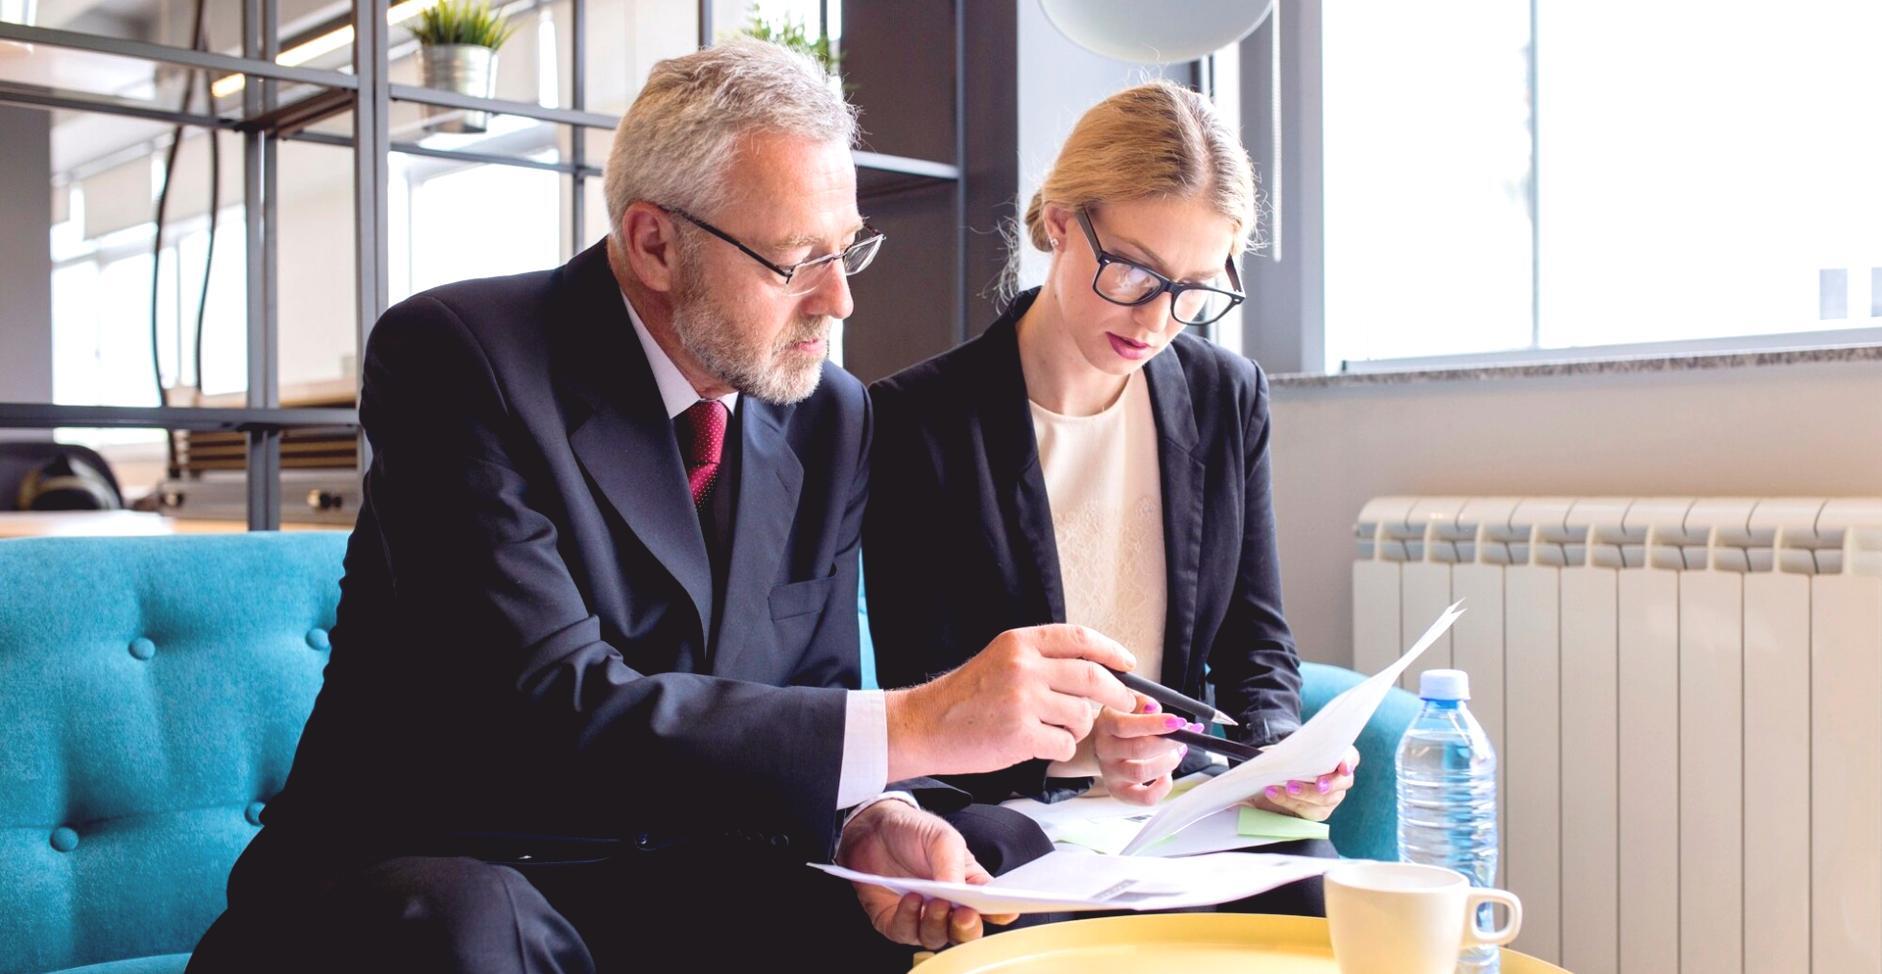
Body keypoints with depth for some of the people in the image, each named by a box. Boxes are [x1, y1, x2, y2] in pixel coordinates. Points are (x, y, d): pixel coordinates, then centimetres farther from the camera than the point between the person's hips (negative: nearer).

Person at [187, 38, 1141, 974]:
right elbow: (550, 709, -27)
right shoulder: (458, 357, -16)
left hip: (689, 879, 5)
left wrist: (869, 817, -18)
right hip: (436, 878, -4)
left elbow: (803, 714, 6)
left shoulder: (831, 419, 3)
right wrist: (910, 725, -30)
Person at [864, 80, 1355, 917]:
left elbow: (1255, 640, 11)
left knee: (1325, 901, -26)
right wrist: (1068, 744, -29)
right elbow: (918, 702, -10)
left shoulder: (1228, 399, 5)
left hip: (1184, 802, 4)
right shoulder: (918, 422, -10)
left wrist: (1272, 753, -11)